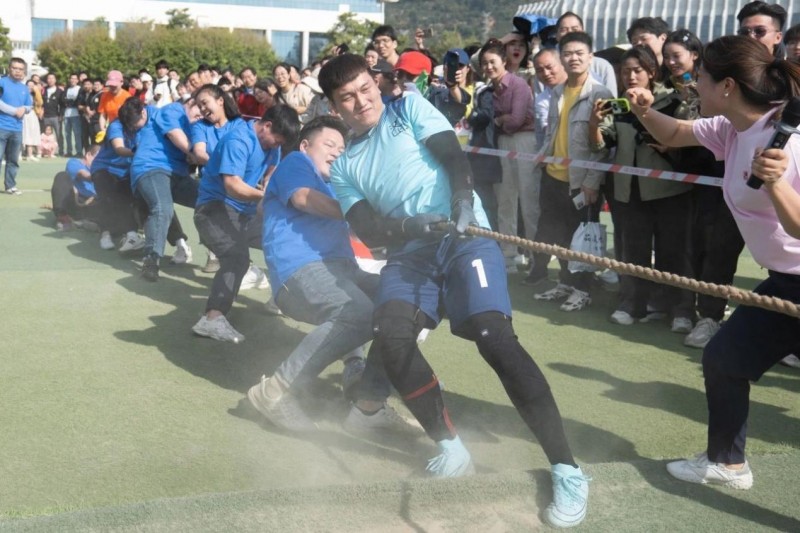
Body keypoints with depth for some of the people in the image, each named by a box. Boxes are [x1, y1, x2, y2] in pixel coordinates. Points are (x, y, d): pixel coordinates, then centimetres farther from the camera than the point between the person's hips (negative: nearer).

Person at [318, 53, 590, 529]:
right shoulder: (344, 167, 18)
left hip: (465, 236, -3)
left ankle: (567, 469, -20)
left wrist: (463, 199, -24)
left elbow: (453, 156, -2)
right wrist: (411, 225, -18)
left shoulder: (409, 107, 12)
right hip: (409, 250, 4)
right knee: (390, 335, -23)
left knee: (495, 336, -22)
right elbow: (368, 231, 3)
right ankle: (451, 447, -6)